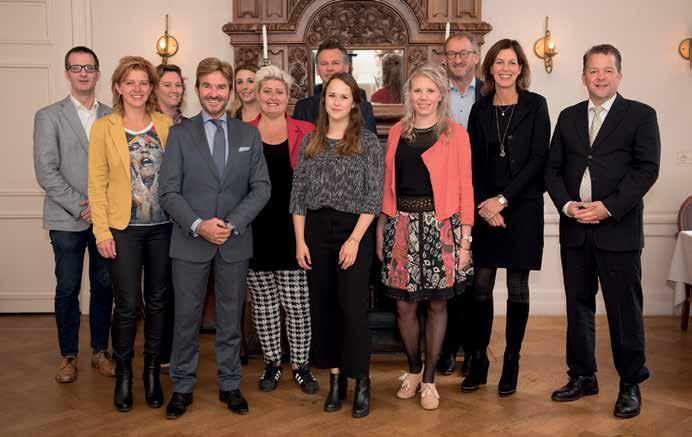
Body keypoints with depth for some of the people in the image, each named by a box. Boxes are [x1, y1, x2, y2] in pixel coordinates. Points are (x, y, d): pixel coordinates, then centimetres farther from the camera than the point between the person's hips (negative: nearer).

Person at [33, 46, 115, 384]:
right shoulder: (49, 116, 1)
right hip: (67, 220, -2)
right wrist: (81, 206, -12)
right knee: (67, 289, 6)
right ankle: (69, 355, 20)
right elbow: (46, 172, -6)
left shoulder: (112, 117, 7)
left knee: (104, 286, 9)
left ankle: (100, 350, 23)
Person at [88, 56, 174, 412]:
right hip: (124, 228, -2)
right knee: (127, 305, -1)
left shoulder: (166, 125, 6)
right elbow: (97, 183, -1)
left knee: (158, 301, 9)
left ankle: (152, 371, 24)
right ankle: (123, 374, 18)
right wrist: (102, 231, -8)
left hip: (163, 226, 2)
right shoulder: (103, 128, 1)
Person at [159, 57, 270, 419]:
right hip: (190, 241, -1)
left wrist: (232, 224, -12)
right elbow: (168, 191, -3)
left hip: (235, 242, 1)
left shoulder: (249, 134, 6)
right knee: (186, 318, 6)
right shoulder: (180, 134, 2)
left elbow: (261, 187, 0)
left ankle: (229, 385, 25)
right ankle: (182, 387, 21)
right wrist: (198, 225, -17)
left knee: (230, 318, 11)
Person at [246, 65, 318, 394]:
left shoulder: (305, 133, 3)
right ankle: (271, 363, 26)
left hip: (292, 228, -1)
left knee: (297, 302, 2)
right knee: (263, 302, 10)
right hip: (255, 229, 1)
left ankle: (301, 365, 18)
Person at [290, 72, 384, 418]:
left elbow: (374, 195, -6)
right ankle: (335, 379, 20)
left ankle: (361, 383, 8)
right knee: (322, 306, 8)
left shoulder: (368, 141, -2)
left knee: (352, 306, -6)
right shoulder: (310, 142, 9)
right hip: (316, 231, 4)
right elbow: (298, 194, 7)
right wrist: (300, 240, 0)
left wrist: (355, 239, -13)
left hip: (354, 230, -4)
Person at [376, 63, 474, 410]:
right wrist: (381, 230, 6)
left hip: (441, 225, -2)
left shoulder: (455, 134, 0)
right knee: (404, 304, 6)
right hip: (401, 225, 2)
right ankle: (413, 370, 27)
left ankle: (429, 379, 20)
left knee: (437, 304, 6)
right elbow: (387, 184, 11)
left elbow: (464, 188, -2)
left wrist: (465, 238, -7)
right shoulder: (397, 133, 9)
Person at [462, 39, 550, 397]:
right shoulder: (480, 109, 8)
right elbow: (474, 163, 7)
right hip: (486, 209, 2)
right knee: (481, 286, 2)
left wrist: (503, 199, -12)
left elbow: (537, 159, -7)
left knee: (517, 287, 4)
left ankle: (512, 361, 16)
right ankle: (478, 360, 13)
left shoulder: (535, 105, 0)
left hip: (522, 207, -2)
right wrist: (484, 205, -6)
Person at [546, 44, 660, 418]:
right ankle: (582, 377, 26)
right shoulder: (569, 117, 13)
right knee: (578, 305, 12)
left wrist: (608, 207, -16)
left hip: (618, 229, -4)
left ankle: (631, 384, 17)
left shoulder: (641, 116, 1)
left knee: (625, 309, 2)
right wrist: (567, 205, -7)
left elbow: (647, 169, -8)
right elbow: (553, 168, 10)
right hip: (575, 229, 4)